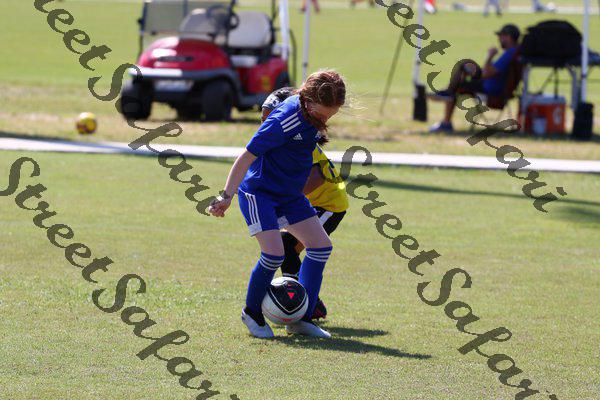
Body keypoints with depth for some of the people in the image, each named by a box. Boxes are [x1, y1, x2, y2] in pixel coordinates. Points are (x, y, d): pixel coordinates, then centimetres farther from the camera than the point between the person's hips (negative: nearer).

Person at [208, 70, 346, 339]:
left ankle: (300, 319, 5)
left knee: (321, 246, 0)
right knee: (274, 253, -21)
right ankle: (252, 313, 4)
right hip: (258, 192, -9)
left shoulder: (312, 117, -3)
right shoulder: (286, 118, -27)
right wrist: (227, 196, -26)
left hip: (289, 194, 9)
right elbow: (247, 156, -24)